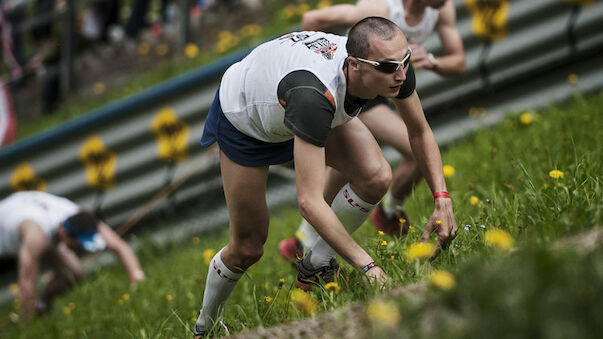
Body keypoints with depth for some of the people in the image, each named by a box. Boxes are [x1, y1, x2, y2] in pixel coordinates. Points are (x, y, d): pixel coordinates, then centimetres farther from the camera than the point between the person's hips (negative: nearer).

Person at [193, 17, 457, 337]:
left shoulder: (394, 67, -30)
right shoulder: (314, 96, -49)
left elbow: (420, 133, -8)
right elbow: (309, 202, -50)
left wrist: (442, 198, -19)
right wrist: (366, 265, -49)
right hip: (243, 115, -5)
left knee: (376, 177, -21)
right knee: (247, 249, 1)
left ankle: (314, 267, 1)